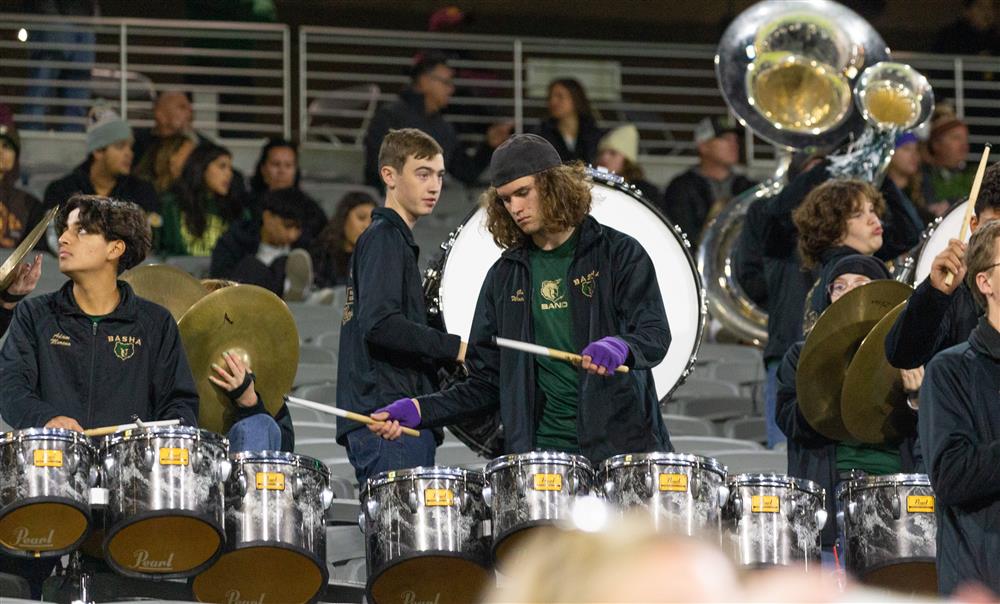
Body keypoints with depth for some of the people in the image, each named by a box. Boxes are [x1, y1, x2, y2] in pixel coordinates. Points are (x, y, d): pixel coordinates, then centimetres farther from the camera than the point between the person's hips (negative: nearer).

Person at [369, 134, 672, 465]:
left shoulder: (618, 254, 2)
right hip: (541, 450, 3)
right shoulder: (505, 278, 13)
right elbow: (486, 383, 14)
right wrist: (419, 409, -1)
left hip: (621, 448, -2)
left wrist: (620, 347, -31)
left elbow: (656, 336, -8)